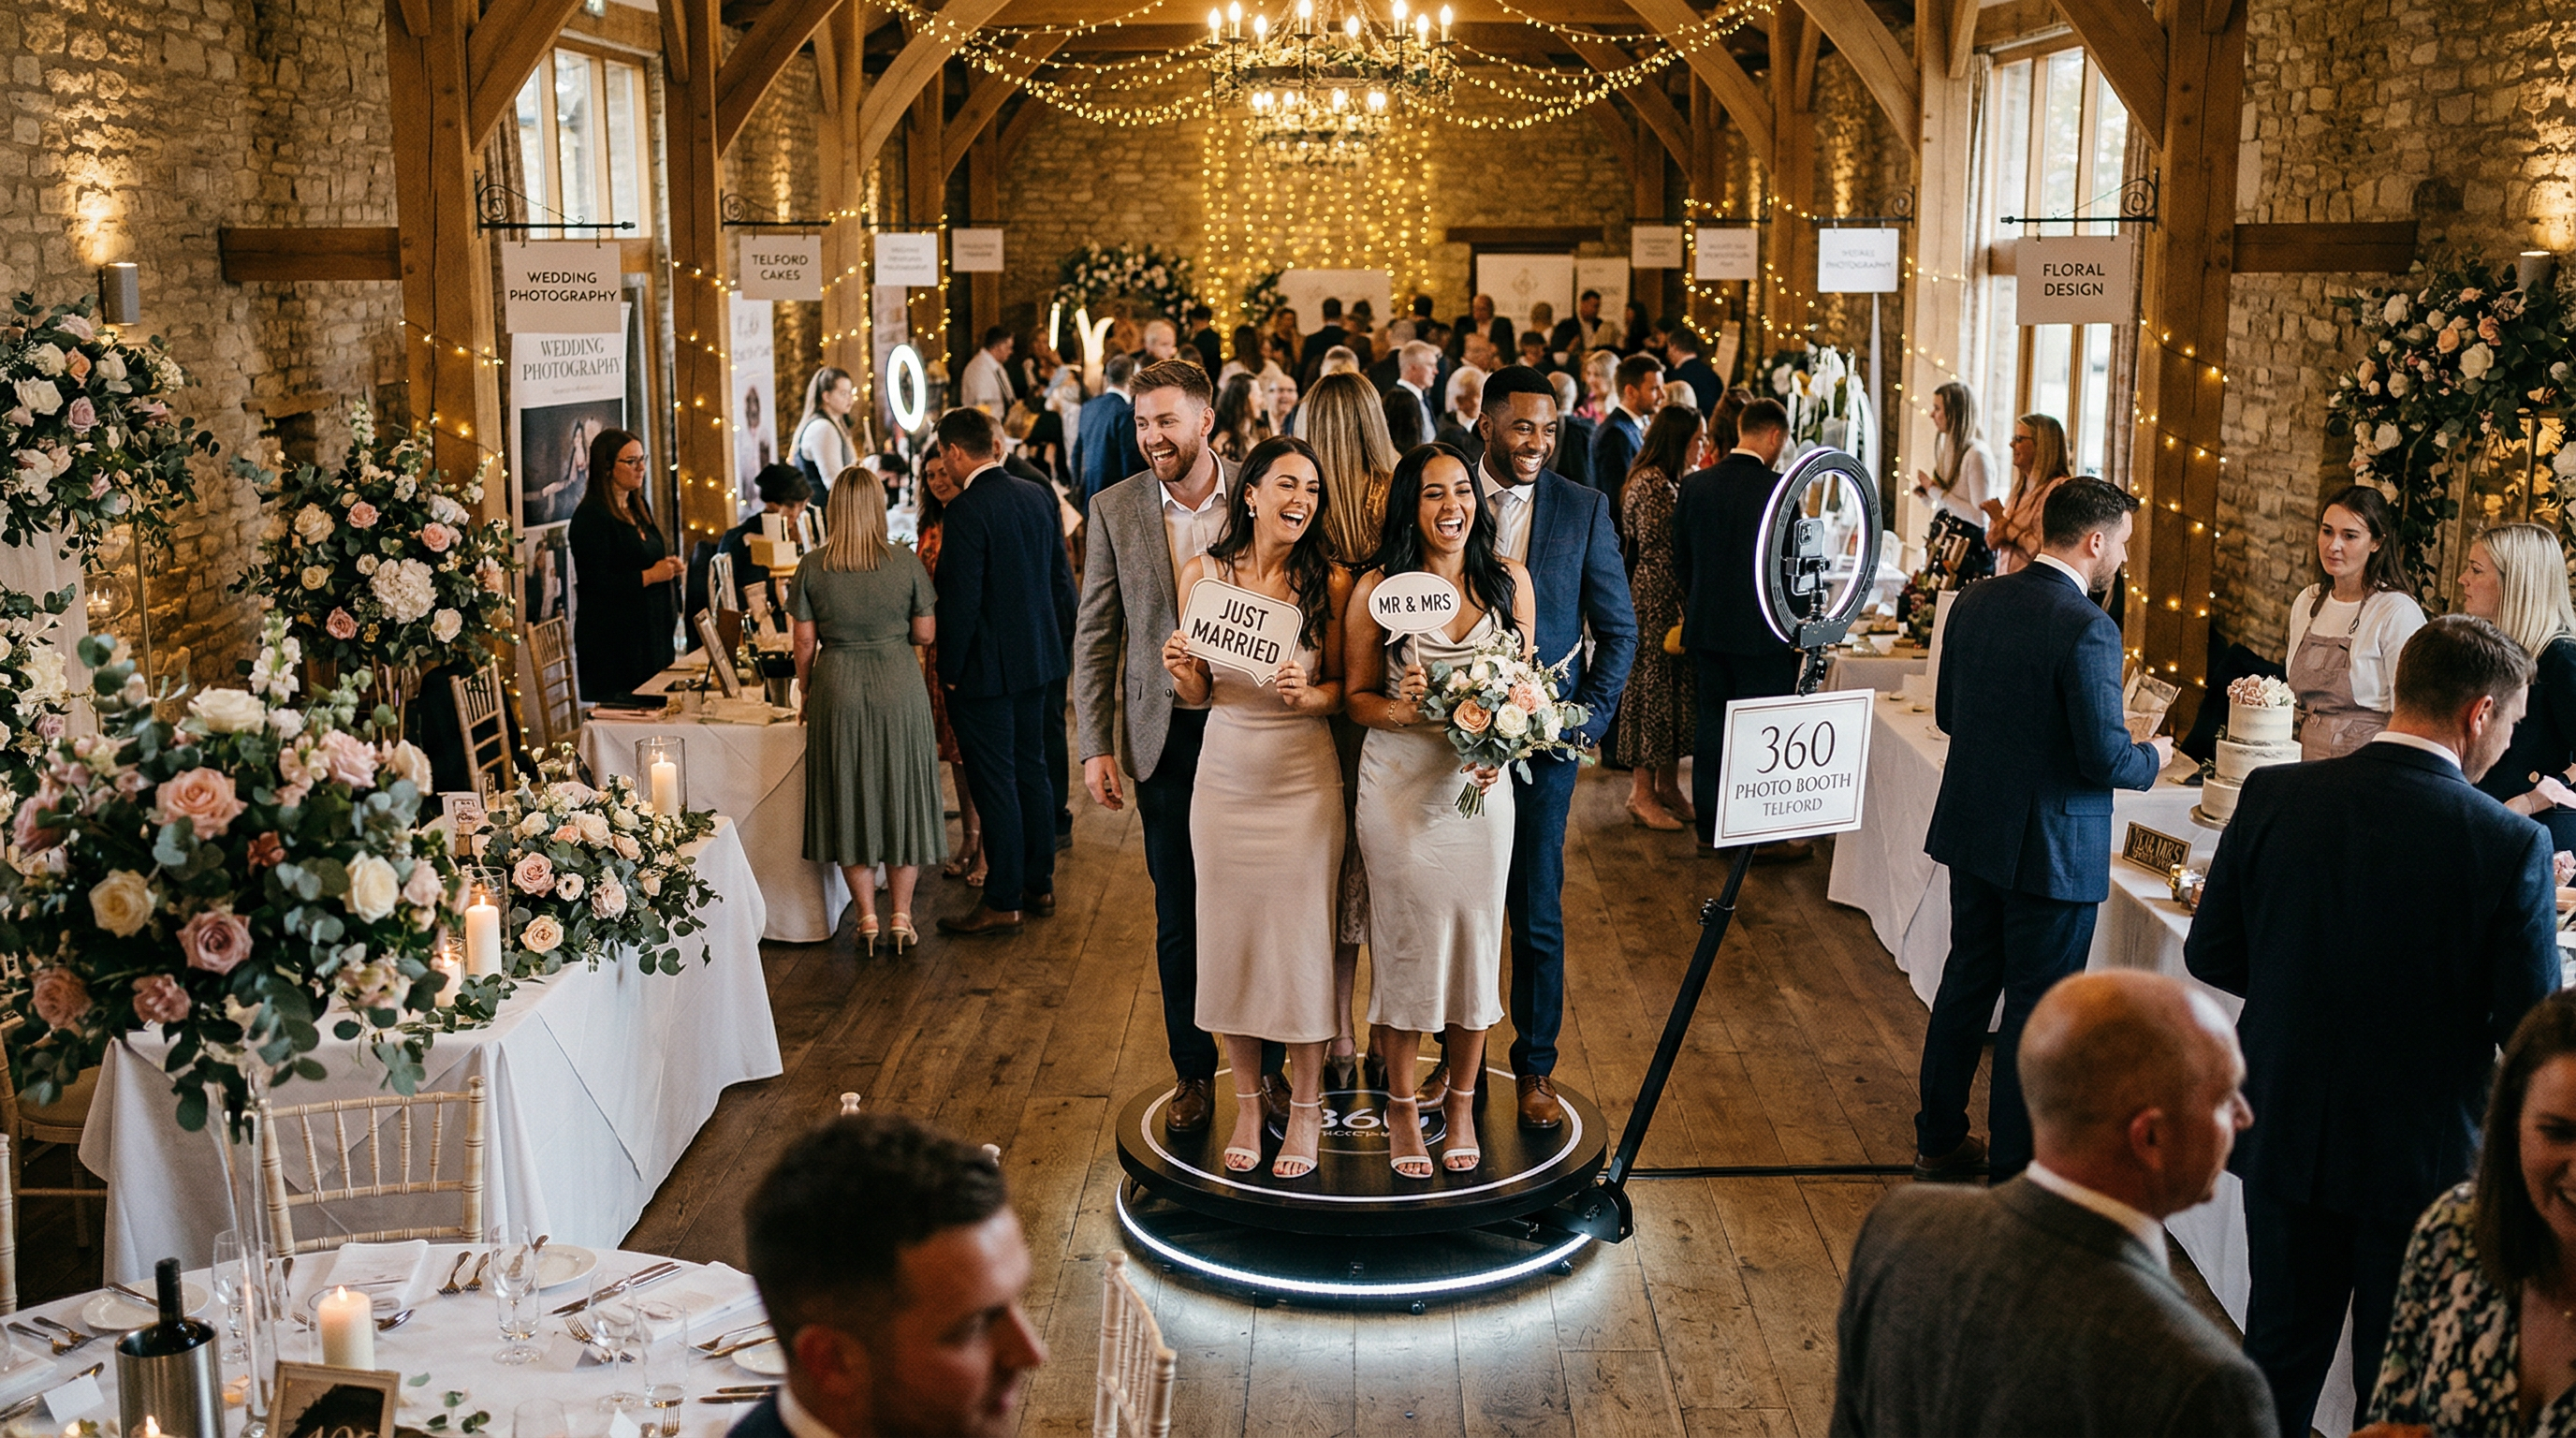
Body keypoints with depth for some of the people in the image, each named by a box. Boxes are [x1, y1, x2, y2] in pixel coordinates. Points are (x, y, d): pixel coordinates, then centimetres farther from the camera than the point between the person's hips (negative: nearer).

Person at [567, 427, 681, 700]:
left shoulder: (638, 508, 15)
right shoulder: (591, 516, -12)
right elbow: (593, 583, -19)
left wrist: (672, 567, 7)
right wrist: (649, 576, -18)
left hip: (653, 630, 9)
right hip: (614, 639, -8)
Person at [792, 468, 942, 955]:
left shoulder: (813, 567, -4)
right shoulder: (905, 562, -5)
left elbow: (805, 643, -1)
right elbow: (925, 634, 0)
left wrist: (807, 696, 12)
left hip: (837, 691, 0)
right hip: (898, 691, 0)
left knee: (848, 800, 10)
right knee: (900, 799, 10)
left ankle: (867, 917, 12)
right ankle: (901, 917, 12)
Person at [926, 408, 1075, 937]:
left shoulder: (967, 511, -20)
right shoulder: (1037, 497, 3)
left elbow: (960, 598, -20)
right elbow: (1061, 576, 10)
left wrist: (950, 670, -10)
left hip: (987, 668, -8)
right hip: (1036, 658, 8)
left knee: (995, 783, 0)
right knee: (1031, 770, 17)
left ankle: (1003, 902, 6)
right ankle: (1039, 884, 27)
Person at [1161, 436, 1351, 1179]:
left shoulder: (1330, 581, -4)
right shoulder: (1203, 573, -1)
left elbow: (1342, 687, 2)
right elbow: (1197, 693, 5)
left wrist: (1308, 695, -19)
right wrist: (1180, 673, -17)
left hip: (1304, 781, -1)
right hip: (1226, 778, 2)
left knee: (1303, 941, 4)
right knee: (1230, 939, 8)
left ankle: (1306, 1108, 22)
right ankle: (1247, 1102, 26)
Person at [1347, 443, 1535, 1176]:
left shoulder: (1508, 579, 1)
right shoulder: (1377, 588, -5)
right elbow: (1356, 697, 1)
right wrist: (1399, 709, -20)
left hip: (1483, 783, 2)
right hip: (1400, 782, -2)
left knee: (1475, 936, 9)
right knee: (1404, 940, 5)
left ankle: (1460, 1100, 27)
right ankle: (1402, 1107, 22)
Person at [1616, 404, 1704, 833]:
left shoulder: (1672, 482, 15)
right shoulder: (1650, 484, -17)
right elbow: (1661, 551, -20)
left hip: (1673, 603, 10)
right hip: (1657, 601, -10)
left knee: (1677, 688, 12)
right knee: (1652, 687, -3)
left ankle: (1667, 785, 20)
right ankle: (1643, 794, 5)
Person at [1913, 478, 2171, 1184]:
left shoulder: (1975, 601, 0)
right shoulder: (2087, 628, -22)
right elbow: (2105, 759, -21)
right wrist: (2152, 757, 0)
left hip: (1972, 831, 7)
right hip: (2051, 848, -7)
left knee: (1967, 981, 20)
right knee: (2035, 1009, 5)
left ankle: (1938, 1140, 32)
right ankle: (2012, 1168, 16)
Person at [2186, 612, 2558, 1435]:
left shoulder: (2275, 796, -11)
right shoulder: (2510, 844, -20)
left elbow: (2211, 955, -3)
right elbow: (2532, 1030, -14)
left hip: (2285, 1135, 3)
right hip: (2422, 1153, -3)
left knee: (2280, 1363, 20)